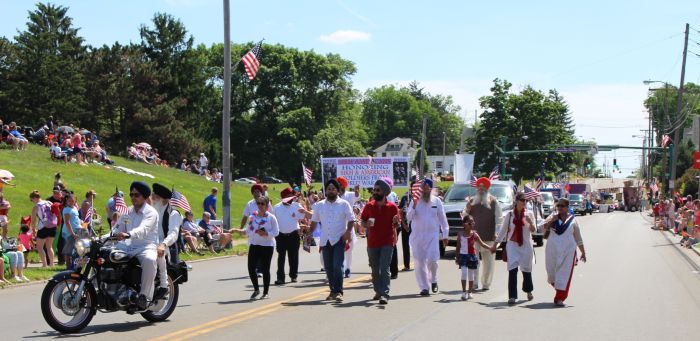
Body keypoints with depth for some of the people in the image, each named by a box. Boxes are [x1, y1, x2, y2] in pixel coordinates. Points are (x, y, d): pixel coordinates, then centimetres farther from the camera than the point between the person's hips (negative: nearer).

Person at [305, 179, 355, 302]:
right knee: (328, 267, 8)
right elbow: (314, 220, 16)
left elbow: (351, 219, -1)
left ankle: (338, 292, -13)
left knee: (337, 266, -14)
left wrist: (348, 231, -16)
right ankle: (333, 290, 18)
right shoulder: (319, 205, 10)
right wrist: (310, 233, 4)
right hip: (325, 240, 4)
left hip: (339, 240, -4)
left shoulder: (344, 204, 0)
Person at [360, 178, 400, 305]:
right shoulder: (369, 206, 2)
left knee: (385, 269, -11)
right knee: (375, 269, 13)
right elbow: (363, 223, 11)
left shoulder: (392, 207, -4)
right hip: (372, 242, 3)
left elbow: (397, 225, 4)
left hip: (387, 243, -3)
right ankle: (378, 291, 29)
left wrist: (396, 222, -19)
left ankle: (384, 294, -14)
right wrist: (367, 224, -12)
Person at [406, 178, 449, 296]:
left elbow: (443, 219, 9)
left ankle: (433, 280, 17)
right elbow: (408, 217, -3)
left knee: (432, 260, -11)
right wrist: (414, 206, -18)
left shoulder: (436, 201, 5)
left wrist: (445, 235, 6)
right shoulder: (415, 201, 3)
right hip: (417, 235, 1)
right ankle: (424, 287, 7)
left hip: (432, 235, -1)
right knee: (419, 262, -1)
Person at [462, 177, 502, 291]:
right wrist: (467, 209, -4)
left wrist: (496, 234, -8)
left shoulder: (493, 201, 3)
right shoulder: (472, 201, 12)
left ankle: (486, 283, 11)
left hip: (489, 238, -2)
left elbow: (498, 219, 0)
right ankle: (474, 283, 4)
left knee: (488, 261, 3)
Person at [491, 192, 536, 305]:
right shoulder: (510, 215, 3)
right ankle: (512, 296, -11)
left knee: (526, 269, 11)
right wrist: (495, 244, 9)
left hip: (526, 245, 1)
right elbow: (503, 230, 9)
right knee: (512, 269, -12)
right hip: (512, 244, -1)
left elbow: (533, 231, 4)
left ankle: (528, 291, 37)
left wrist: (530, 222, -17)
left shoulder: (529, 214, 4)